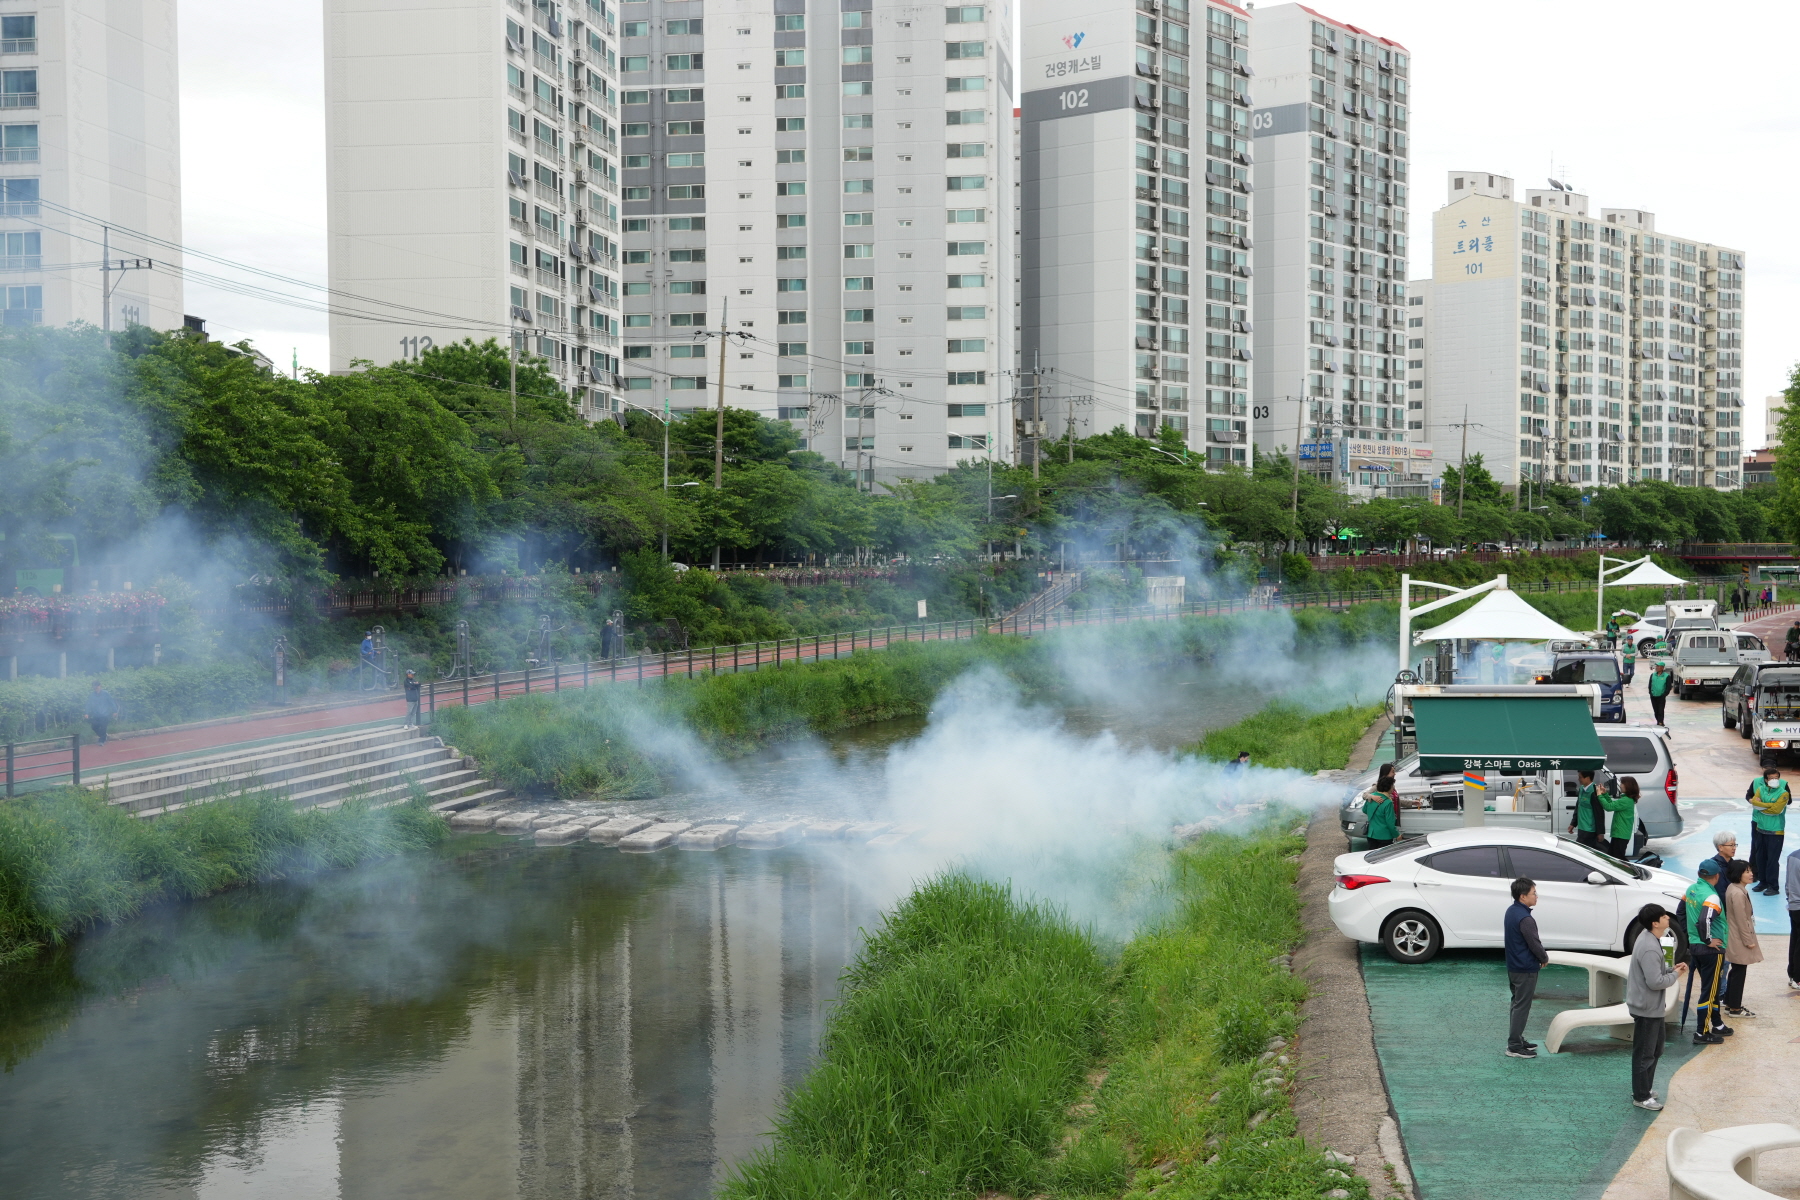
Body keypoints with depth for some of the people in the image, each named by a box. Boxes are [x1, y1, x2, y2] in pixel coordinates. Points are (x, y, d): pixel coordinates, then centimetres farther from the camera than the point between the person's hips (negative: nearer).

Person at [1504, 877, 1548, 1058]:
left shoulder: (1511, 911, 6)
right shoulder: (1525, 919, -24)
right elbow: (1534, 944, -20)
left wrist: (1540, 956, 10)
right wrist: (1545, 958, 0)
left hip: (1513, 967, 10)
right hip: (1525, 969, -10)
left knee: (1517, 1004, 18)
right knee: (1522, 1007, -3)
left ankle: (1517, 1040, 26)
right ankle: (1514, 1047, 0)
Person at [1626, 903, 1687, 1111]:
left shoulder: (1649, 938, 5)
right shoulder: (1649, 948, -27)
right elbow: (1655, 981, -29)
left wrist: (1672, 969, 2)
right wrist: (1675, 975, -12)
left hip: (1652, 1006, 10)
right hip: (1647, 1007, -10)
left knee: (1655, 1049, 22)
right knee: (1644, 1053, 3)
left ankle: (1644, 1088, 35)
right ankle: (1641, 1097, 14)